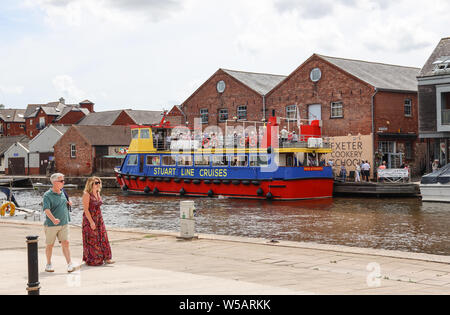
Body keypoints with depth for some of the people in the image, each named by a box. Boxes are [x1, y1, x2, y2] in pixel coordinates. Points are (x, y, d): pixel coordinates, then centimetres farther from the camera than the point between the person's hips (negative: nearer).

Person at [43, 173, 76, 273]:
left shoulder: (62, 193, 9)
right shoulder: (47, 195, -13)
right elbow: (46, 209, -25)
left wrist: (67, 203, 5)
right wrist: (53, 219, -40)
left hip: (64, 224, 5)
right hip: (51, 225, -5)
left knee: (65, 243, -5)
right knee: (50, 245, 7)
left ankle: (70, 264, -6)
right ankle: (49, 264, 22)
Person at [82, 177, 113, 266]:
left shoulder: (98, 193, 11)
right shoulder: (87, 194, -13)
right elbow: (86, 209, -17)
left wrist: (100, 219, 15)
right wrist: (91, 222, -21)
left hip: (99, 219, 7)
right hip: (89, 219, -7)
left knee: (102, 238, 4)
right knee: (91, 240, -1)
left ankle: (106, 258, 6)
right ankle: (91, 260, 8)